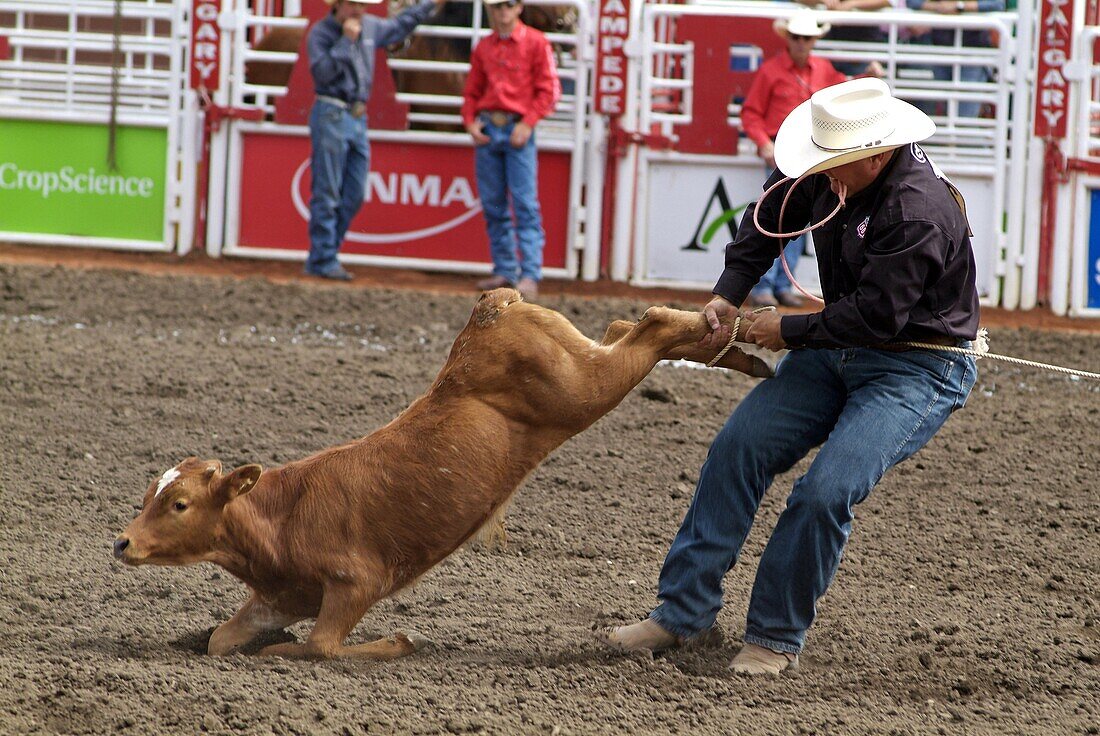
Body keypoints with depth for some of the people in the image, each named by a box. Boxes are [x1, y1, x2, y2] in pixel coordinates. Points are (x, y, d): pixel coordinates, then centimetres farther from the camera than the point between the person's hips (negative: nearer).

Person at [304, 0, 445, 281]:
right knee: (327, 194, -6)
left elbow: (398, 26, 32)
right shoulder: (321, 33, -9)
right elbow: (322, 72, -22)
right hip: (331, 116, -8)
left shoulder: (370, 27, 11)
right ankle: (323, 261, -2)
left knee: (354, 196, 7)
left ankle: (321, 257, 14)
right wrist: (346, 41, -22)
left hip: (358, 118, 8)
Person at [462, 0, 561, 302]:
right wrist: (470, 121, 2)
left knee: (525, 203, -10)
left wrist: (527, 124, -12)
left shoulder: (535, 42, 0)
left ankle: (530, 274, -14)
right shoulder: (484, 47, 14)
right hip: (487, 130, 5)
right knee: (493, 205, 5)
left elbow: (548, 89, -3)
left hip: (518, 131, -5)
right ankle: (505, 271, 12)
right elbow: (472, 90, 19)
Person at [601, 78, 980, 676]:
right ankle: (682, 609, 4)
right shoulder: (834, 177, -3)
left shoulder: (920, 212, -28)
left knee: (827, 491, -22)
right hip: (839, 352, 9)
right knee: (738, 448, 0)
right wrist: (727, 294, 3)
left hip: (917, 371, -9)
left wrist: (790, 330, -16)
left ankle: (776, 637, -7)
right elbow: (772, 214, 15)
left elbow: (876, 316, -28)